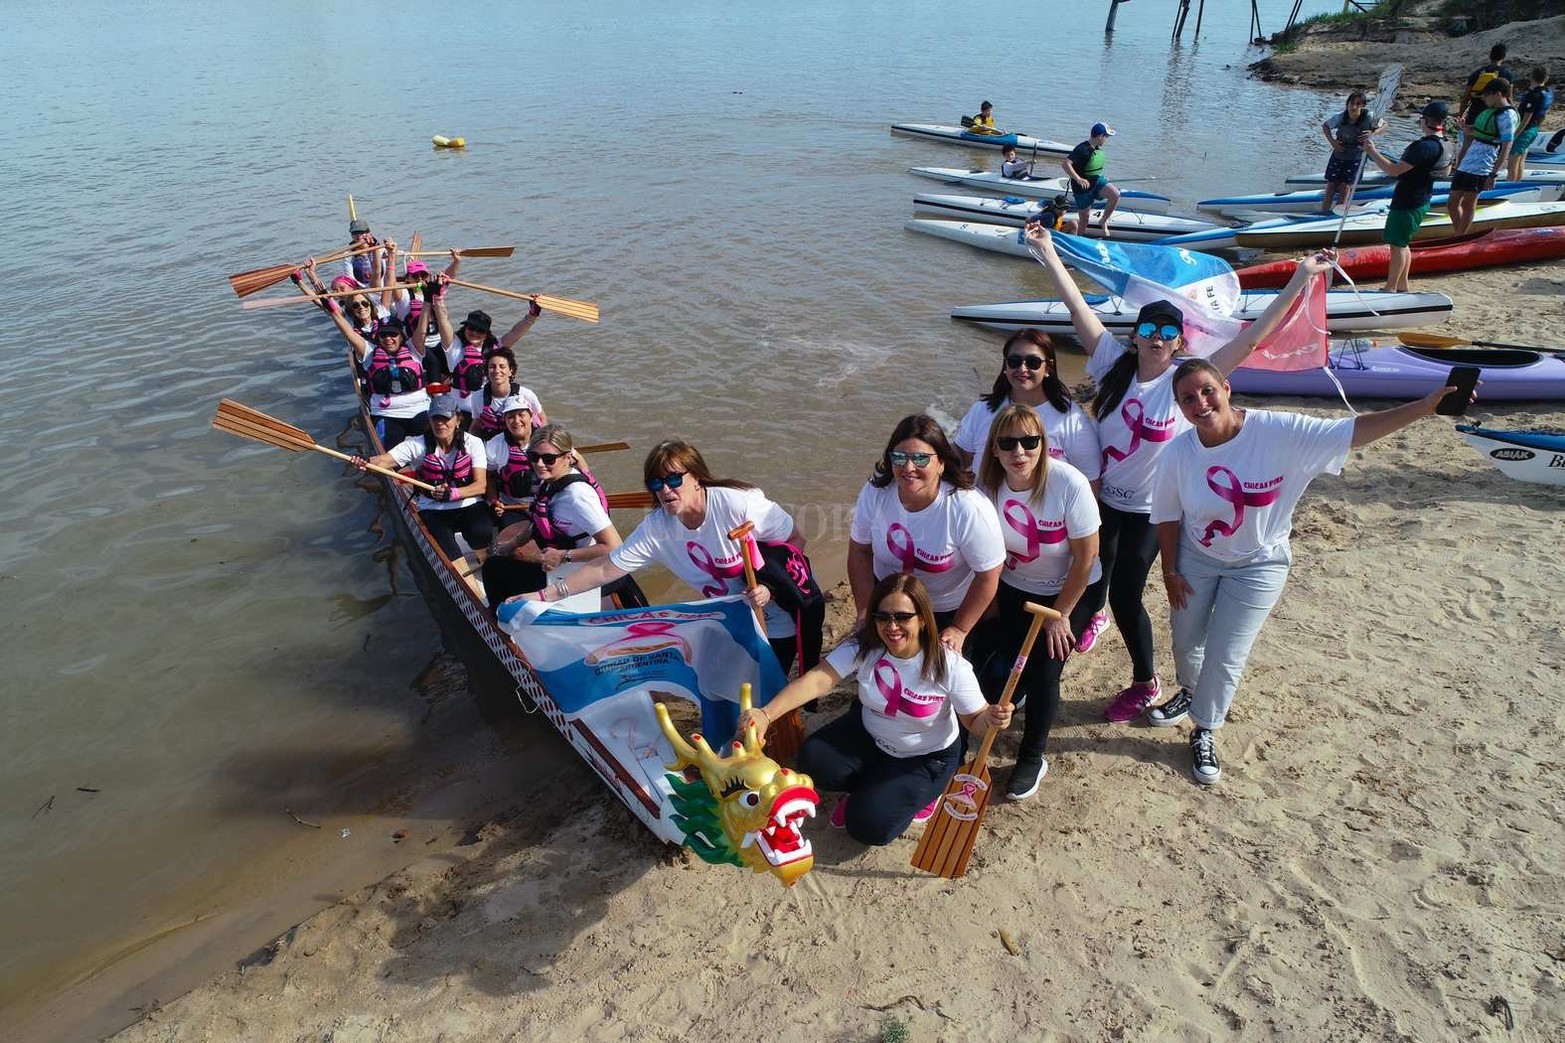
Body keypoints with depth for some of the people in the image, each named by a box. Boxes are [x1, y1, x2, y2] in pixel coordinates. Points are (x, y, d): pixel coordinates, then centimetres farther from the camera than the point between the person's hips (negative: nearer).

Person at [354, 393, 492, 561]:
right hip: (433, 511, 0)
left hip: (470, 505, 0)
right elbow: (384, 460, -18)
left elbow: (481, 486, -14)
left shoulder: (472, 443, -5)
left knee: (481, 533, -32)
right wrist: (366, 463, -42)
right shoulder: (418, 445, -4)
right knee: (450, 555, -27)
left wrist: (454, 493, -33)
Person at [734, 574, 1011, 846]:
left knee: (867, 824, -17)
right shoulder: (863, 648, -22)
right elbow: (816, 680, -33)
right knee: (814, 760, -20)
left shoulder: (950, 666, -28)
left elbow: (974, 720, -16)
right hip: (869, 735, 4)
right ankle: (869, 787, 10)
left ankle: (922, 791, 13)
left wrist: (991, 719, -43)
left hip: (926, 757, -3)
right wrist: (766, 714, -49)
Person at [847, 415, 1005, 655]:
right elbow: (860, 552, -5)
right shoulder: (874, 494, -20)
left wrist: (959, 630, -12)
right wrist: (865, 612, -5)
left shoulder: (970, 509, -32)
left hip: (949, 611, -3)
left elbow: (987, 576, -20)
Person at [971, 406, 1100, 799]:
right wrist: (991, 604, -2)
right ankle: (1013, 699, 35)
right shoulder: (987, 485, -20)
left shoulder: (1069, 484, -28)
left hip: (1070, 591, -2)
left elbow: (1086, 557, -19)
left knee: (1042, 672, -9)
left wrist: (1060, 616, -12)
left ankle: (1033, 758, 17)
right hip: (1014, 590, 3)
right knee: (992, 676, -4)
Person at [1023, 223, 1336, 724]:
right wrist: (1047, 252, -13)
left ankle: (1146, 682, 26)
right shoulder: (1115, 364, -9)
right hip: (1100, 498, 3)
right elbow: (1078, 306, -11)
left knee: (1125, 596, 3)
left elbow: (1250, 338, -17)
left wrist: (1300, 278, -20)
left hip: (1147, 510, -3)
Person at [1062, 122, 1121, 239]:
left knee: (1115, 194, -20)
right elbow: (1065, 163, -35)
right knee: (1084, 221, 1)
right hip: (1083, 187, -7)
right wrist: (1078, 179, -36)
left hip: (1097, 181, 7)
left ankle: (1103, 222, -2)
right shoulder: (1082, 150, -24)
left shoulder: (1098, 149, 3)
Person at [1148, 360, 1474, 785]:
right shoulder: (1180, 452, -20)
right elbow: (1167, 516, -7)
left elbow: (1353, 431, -26)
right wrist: (1170, 571, -2)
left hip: (1257, 566, -2)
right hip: (1196, 560, 2)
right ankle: (1189, 693, 54)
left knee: (1225, 657, 2)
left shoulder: (1278, 432, -27)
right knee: (1186, 643, 19)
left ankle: (1204, 733, 28)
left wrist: (1427, 405, -35)